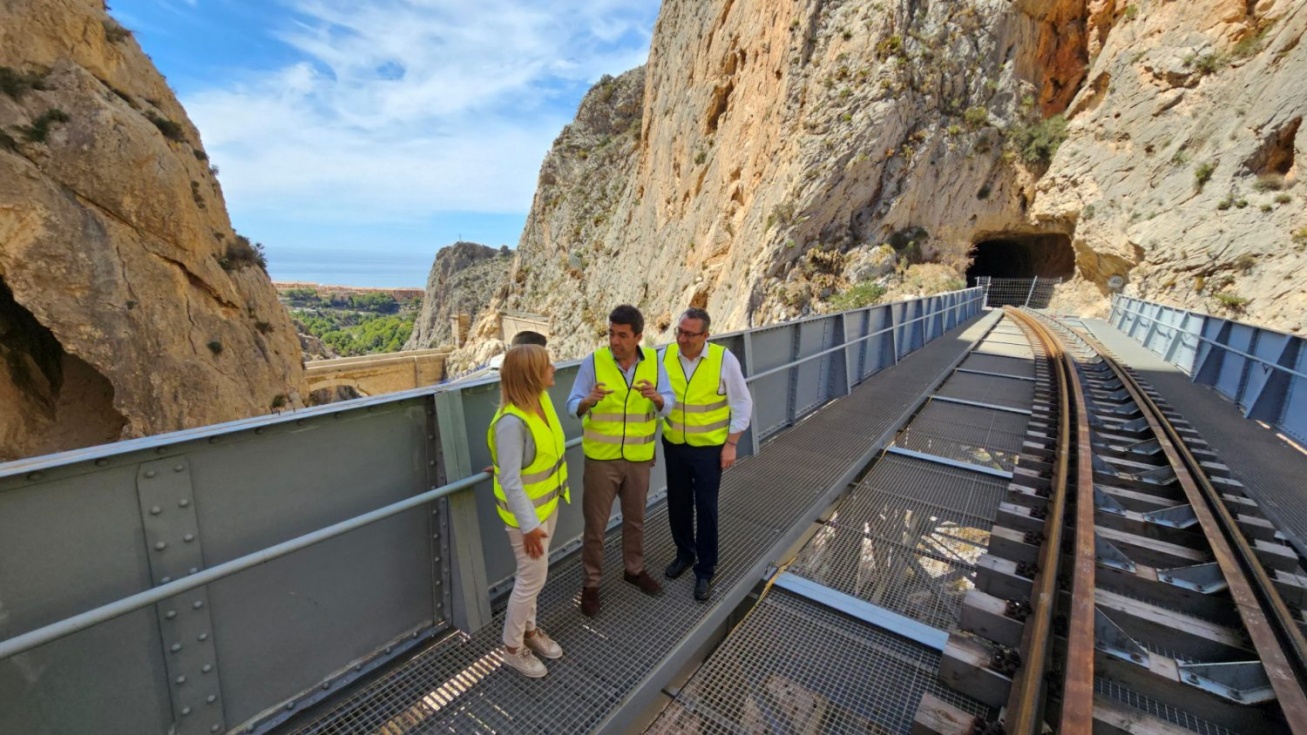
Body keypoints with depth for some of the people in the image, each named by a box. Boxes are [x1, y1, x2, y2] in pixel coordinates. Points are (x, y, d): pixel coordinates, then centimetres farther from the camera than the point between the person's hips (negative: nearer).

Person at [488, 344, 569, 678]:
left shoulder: (541, 399, -7)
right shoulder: (511, 422, -32)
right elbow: (511, 482, -28)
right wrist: (529, 525, -24)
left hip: (548, 502, 8)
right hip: (527, 510, -7)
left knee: (533, 575, 23)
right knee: (532, 578, 8)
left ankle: (529, 629, 44)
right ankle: (512, 647, 32)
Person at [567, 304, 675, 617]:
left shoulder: (653, 362, -5)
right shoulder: (593, 362, -12)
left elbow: (667, 406, -7)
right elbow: (573, 406, -13)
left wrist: (656, 396, -30)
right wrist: (589, 400, -36)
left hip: (639, 458, 3)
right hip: (601, 458, -2)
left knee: (635, 518, 20)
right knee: (595, 523, 9)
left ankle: (634, 569, 43)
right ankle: (591, 583, 29)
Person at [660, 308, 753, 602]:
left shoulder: (724, 359, -16)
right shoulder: (665, 356, -9)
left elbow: (742, 404, -7)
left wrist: (731, 444, -10)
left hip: (709, 448, -3)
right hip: (673, 445, 3)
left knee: (706, 509, 6)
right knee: (677, 504, 17)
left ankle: (705, 570, 25)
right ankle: (684, 553, 41)